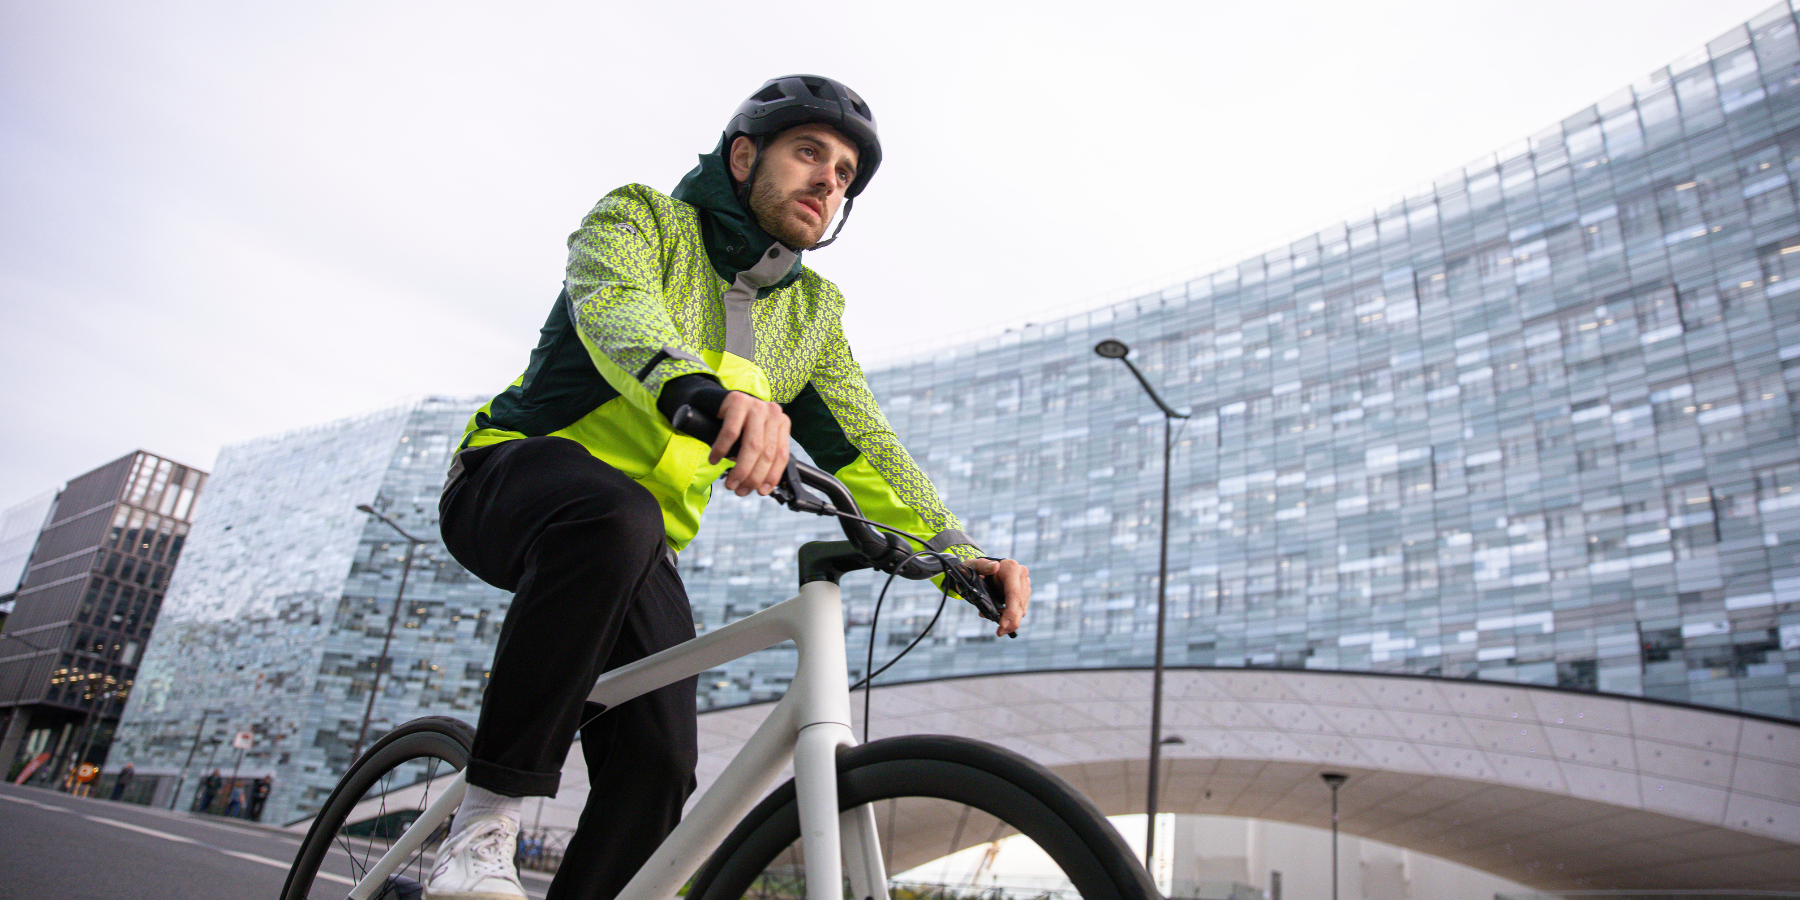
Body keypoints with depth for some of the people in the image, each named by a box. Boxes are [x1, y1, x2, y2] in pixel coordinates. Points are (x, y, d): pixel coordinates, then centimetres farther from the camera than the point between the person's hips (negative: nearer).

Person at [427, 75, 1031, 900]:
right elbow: (616, 308, -28)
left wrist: (956, 550, -20)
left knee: (657, 771, -10)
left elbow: (863, 447, -1)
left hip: (639, 553, 5)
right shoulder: (642, 216, -5)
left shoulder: (813, 315, 9)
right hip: (514, 477, -5)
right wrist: (705, 388, -52)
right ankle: (485, 825, -27)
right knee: (615, 516, -39)